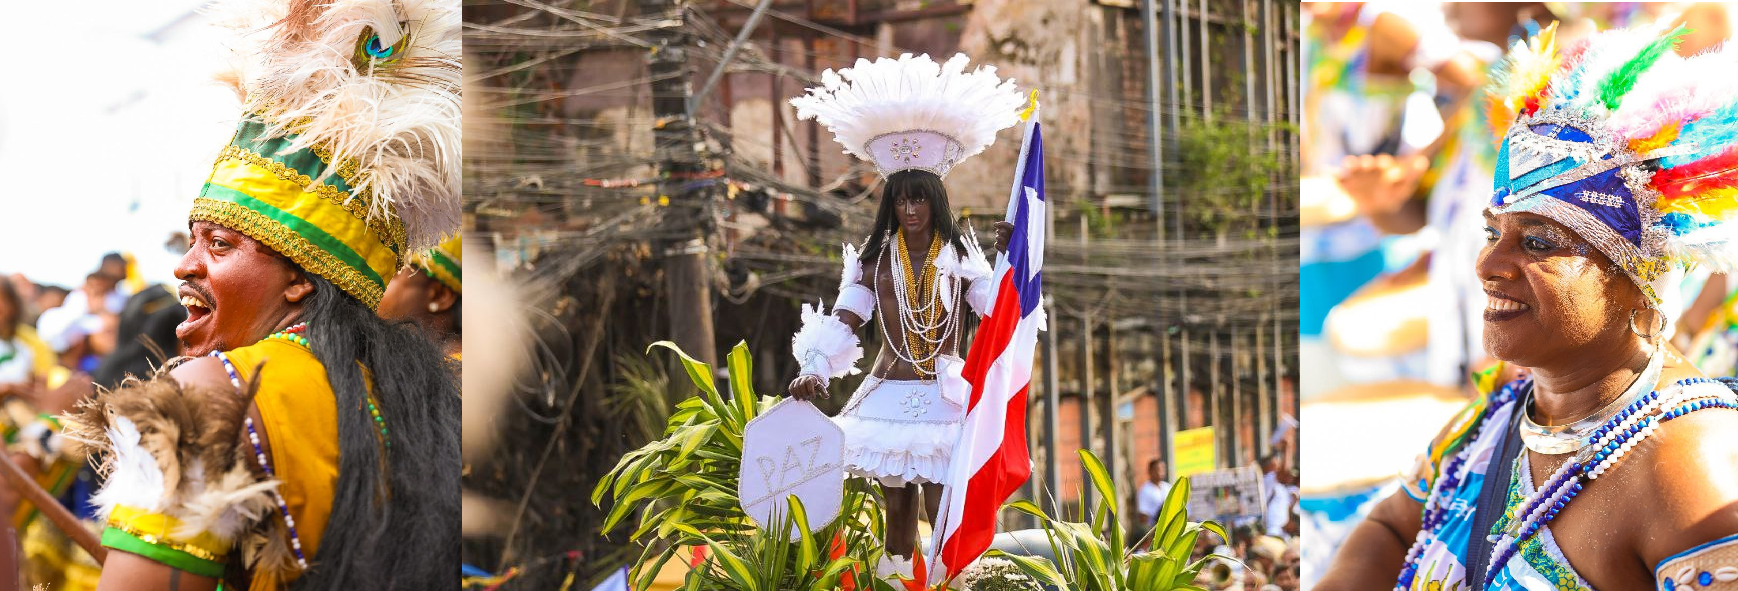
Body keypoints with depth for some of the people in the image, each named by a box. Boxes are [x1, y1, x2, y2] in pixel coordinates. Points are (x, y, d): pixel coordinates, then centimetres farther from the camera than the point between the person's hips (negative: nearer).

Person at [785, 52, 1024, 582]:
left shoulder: (961, 258, 3)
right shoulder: (875, 262, 5)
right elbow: (842, 321, -3)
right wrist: (813, 369, -17)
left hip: (947, 399, -1)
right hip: (890, 397, 1)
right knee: (898, 513, 4)